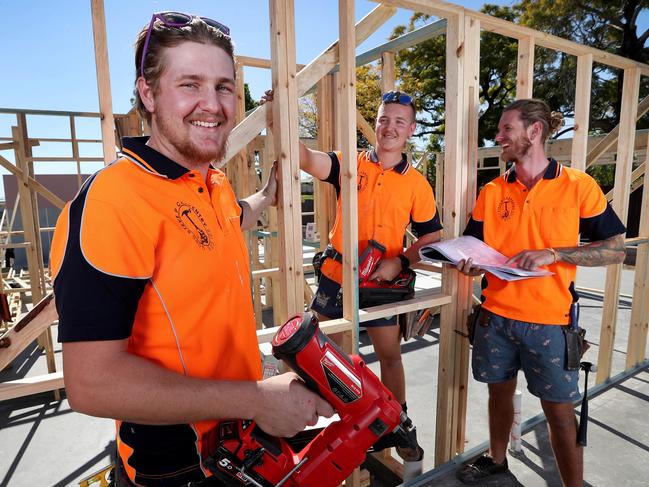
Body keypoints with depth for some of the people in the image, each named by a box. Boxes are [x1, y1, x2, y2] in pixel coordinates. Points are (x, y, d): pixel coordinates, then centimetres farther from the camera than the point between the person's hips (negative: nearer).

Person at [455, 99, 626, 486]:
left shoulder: (577, 185, -6)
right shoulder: (492, 192, 2)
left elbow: (616, 250, -4)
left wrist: (553, 254, -18)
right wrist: (469, 264, -18)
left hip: (549, 320, -3)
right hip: (496, 316, 3)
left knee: (559, 410, 8)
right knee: (500, 391, 19)